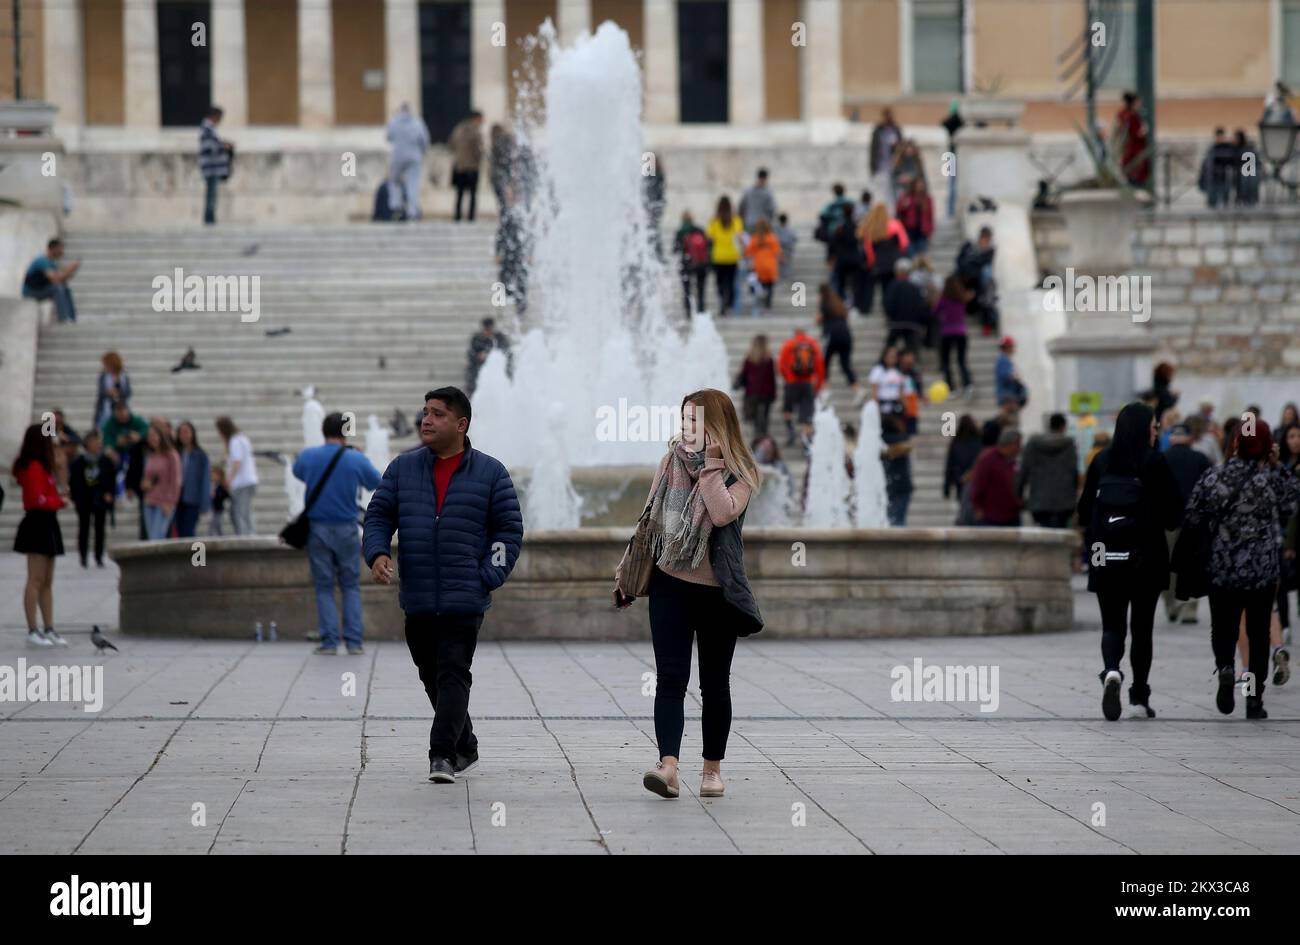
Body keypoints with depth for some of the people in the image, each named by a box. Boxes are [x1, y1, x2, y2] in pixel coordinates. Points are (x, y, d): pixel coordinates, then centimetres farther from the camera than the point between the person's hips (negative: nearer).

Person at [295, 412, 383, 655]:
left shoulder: (308, 456, -4)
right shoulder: (356, 460, -8)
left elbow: (297, 472, 19)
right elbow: (376, 483, 10)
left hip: (317, 529, 1)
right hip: (347, 530, -1)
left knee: (324, 587, 7)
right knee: (351, 586, 9)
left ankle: (329, 642, 1)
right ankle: (354, 642, 3)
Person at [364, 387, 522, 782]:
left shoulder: (490, 473, 2)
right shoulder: (403, 468, 10)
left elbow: (509, 528, 4)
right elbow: (379, 514, 11)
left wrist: (487, 579, -6)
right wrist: (377, 552, -10)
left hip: (464, 601, -4)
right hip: (417, 599, 4)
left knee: (453, 675, -13)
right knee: (433, 677, 11)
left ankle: (443, 754, -18)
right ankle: (465, 747, 26)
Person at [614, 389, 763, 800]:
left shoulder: (741, 474, -4)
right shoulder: (672, 461, 7)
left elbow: (723, 513, -24)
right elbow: (651, 518, 16)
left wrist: (709, 462, -20)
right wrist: (628, 571, 19)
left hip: (716, 592, -2)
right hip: (670, 585, 2)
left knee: (714, 684, 7)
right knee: (670, 678, -11)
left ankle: (712, 768, 19)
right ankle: (668, 767, -22)